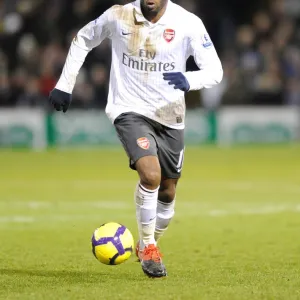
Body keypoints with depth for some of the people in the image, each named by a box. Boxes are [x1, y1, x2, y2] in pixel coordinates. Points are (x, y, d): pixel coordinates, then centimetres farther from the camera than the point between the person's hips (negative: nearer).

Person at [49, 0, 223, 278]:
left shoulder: (188, 23, -11)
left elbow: (215, 70, -13)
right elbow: (83, 39, 9)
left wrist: (189, 81, -34)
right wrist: (64, 85, 7)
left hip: (170, 117, 3)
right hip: (130, 111, -2)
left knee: (167, 192, 13)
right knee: (150, 174, -26)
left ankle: (148, 246, 40)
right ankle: (148, 247, -7)